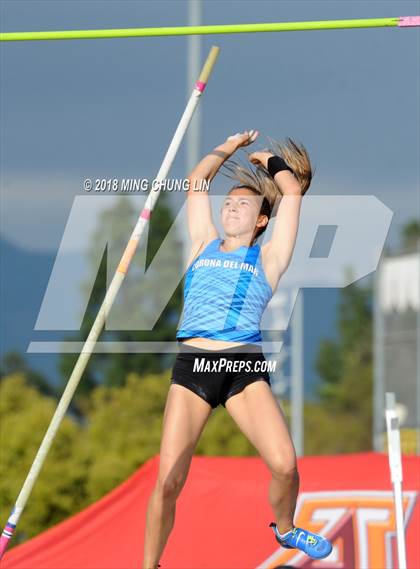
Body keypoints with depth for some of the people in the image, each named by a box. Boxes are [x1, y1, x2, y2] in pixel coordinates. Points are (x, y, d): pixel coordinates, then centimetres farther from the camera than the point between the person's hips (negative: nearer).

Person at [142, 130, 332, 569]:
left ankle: (285, 529, 15)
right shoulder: (204, 245, 19)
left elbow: (292, 192, 14)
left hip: (246, 369, -1)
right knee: (168, 481, -11)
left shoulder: (268, 258, 15)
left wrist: (271, 162, 29)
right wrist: (231, 146, 33)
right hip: (191, 367, 1)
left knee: (285, 465, -16)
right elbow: (196, 182, 24)